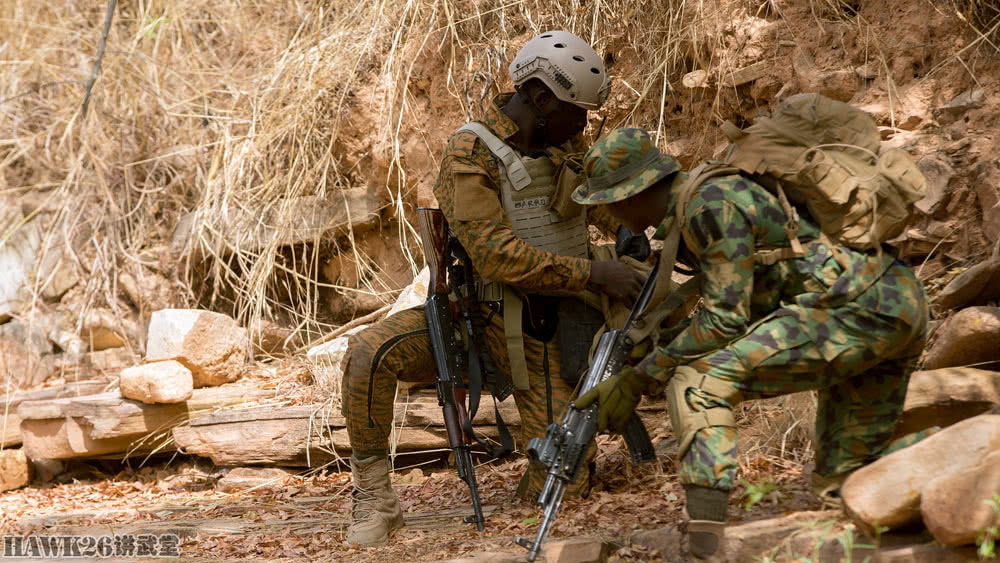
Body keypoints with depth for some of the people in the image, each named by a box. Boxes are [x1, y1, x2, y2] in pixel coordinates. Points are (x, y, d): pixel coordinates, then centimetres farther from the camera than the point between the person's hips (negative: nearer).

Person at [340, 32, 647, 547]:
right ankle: (373, 498, -17)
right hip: (472, 310, -4)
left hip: (536, 330, 4)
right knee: (370, 353, -34)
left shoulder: (566, 144, 2)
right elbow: (497, 255, -27)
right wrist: (593, 274, -29)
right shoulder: (470, 154, -18)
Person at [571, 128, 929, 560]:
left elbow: (725, 319, -15)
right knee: (845, 483, 19)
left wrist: (642, 377, -10)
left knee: (697, 383, -15)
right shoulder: (686, 218, 18)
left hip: (856, 309, -10)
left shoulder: (710, 205, -12)